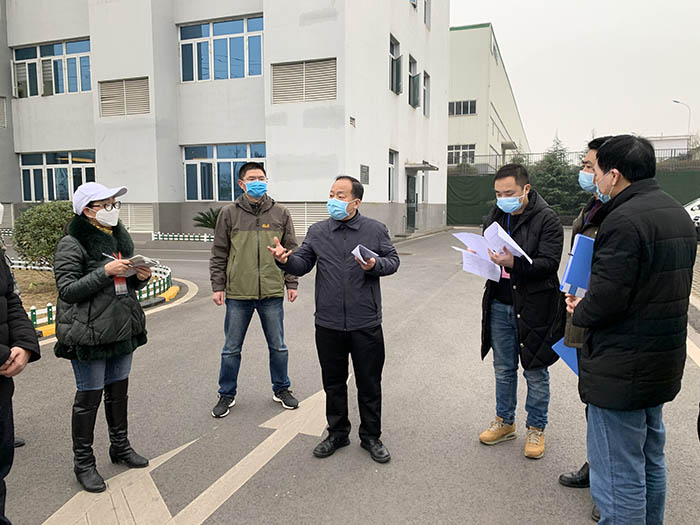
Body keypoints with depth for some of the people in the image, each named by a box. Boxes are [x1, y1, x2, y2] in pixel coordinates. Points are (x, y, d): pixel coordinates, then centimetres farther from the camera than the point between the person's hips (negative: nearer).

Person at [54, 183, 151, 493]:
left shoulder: (119, 238, 13)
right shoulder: (72, 245, -11)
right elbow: (67, 290, -17)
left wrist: (141, 276, -1)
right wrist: (105, 271, -25)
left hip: (123, 328, 7)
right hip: (88, 335, -7)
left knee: (119, 389, 17)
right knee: (90, 395, 2)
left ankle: (120, 446, 35)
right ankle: (83, 462, 19)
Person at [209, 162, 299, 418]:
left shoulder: (281, 213, 5)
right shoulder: (229, 213, 2)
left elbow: (291, 251, 8)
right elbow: (219, 254, 4)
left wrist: (291, 283, 4)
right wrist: (217, 286, 0)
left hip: (272, 293, 1)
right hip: (238, 293, -1)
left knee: (278, 346, 12)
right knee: (232, 348, 10)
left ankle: (281, 389, 32)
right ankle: (227, 394, 28)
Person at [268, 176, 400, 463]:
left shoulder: (376, 230, 1)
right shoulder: (317, 231, 6)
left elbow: (393, 260, 5)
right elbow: (302, 264, 4)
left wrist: (375, 264, -15)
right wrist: (286, 259, -17)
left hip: (366, 324, -2)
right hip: (328, 324, 2)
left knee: (369, 383, 9)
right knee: (333, 382, 15)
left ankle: (371, 437, 28)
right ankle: (337, 433, 34)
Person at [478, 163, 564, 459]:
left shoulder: (546, 219, -10)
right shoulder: (495, 216, 9)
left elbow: (549, 262, -18)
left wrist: (514, 263, -31)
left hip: (534, 307, -5)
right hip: (500, 305, 5)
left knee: (535, 371, 8)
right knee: (503, 368, 17)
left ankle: (536, 429, 26)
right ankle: (505, 422, 34)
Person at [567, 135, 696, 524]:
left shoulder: (624, 220, -21)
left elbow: (605, 299, -26)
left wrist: (579, 312, -3)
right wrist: (586, 308, 12)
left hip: (621, 371, -10)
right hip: (664, 364, 10)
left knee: (618, 477, 2)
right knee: (651, 461, 24)